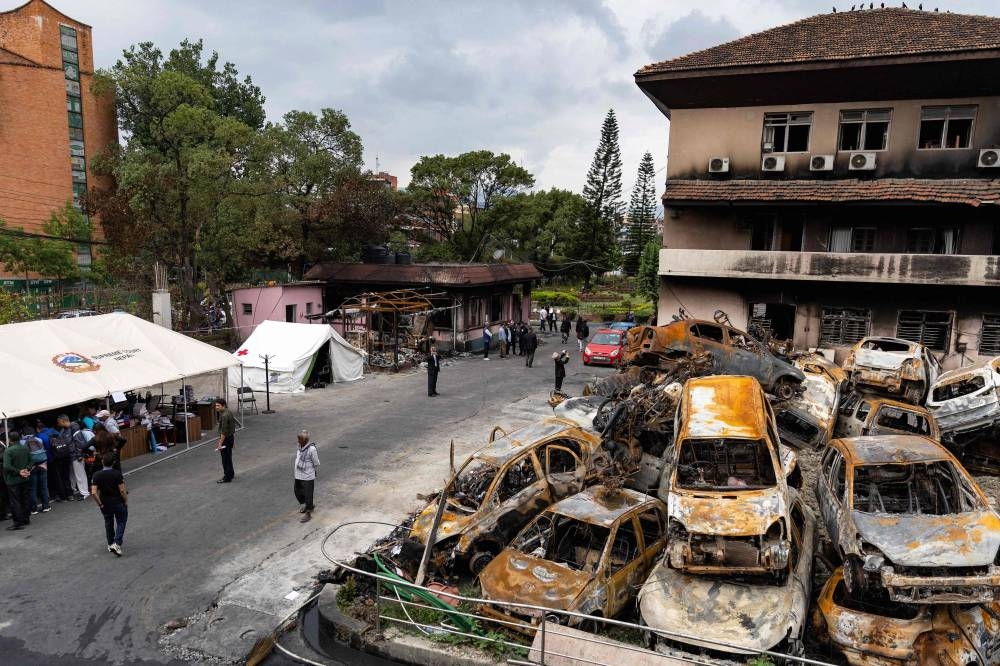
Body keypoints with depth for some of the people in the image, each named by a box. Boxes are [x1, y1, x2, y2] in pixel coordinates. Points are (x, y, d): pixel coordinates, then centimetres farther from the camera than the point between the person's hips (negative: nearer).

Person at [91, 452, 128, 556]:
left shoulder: (96, 475, -12)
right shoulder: (117, 474, -20)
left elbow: (94, 493, -15)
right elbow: (122, 490, -19)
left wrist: (100, 504, -2)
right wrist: (126, 501, -3)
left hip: (105, 504, 3)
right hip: (118, 503, -3)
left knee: (108, 523, 23)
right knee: (121, 522, 13)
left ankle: (110, 545, 34)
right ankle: (117, 544, -2)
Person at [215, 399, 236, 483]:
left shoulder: (224, 415, -25)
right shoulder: (228, 411, 6)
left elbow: (224, 431, -25)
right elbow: (233, 426, 15)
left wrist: (220, 443, -21)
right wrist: (234, 439, 22)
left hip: (226, 439, -10)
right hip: (231, 437, 10)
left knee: (226, 458, 0)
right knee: (228, 457, 19)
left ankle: (227, 477, 8)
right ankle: (231, 474, 30)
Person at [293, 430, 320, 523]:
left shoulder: (311, 449, -23)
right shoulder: (300, 446, -1)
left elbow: (316, 464, -12)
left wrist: (308, 469, 1)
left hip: (308, 477, -7)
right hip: (298, 476, 8)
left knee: (308, 495, 6)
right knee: (297, 492, 21)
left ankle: (308, 513, 23)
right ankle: (305, 505, 46)